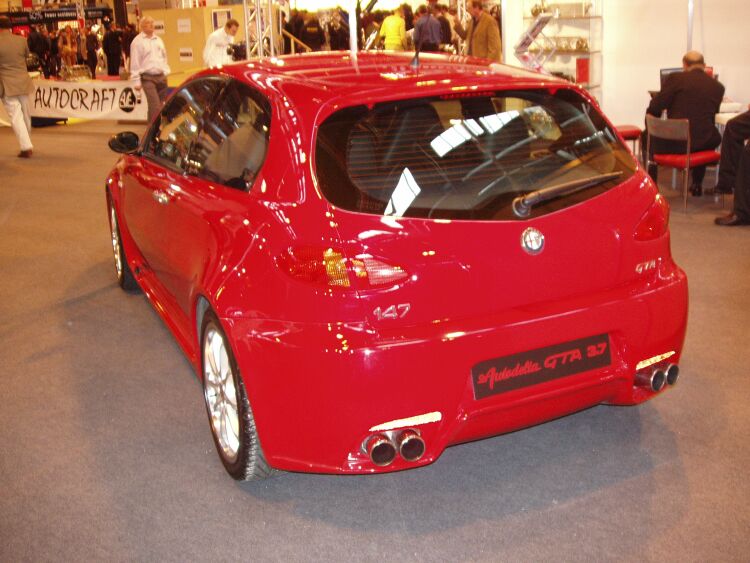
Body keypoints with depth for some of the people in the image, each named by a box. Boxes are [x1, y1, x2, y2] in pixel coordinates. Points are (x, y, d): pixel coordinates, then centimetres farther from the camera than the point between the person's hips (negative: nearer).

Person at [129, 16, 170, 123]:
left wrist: (166, 72, 12)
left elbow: (164, 57, 23)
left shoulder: (158, 40, 16)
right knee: (155, 106, -17)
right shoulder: (137, 41, -2)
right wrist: (137, 81, -8)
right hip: (147, 78, -6)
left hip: (161, 77, 6)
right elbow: (135, 63, -4)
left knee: (160, 105, 8)